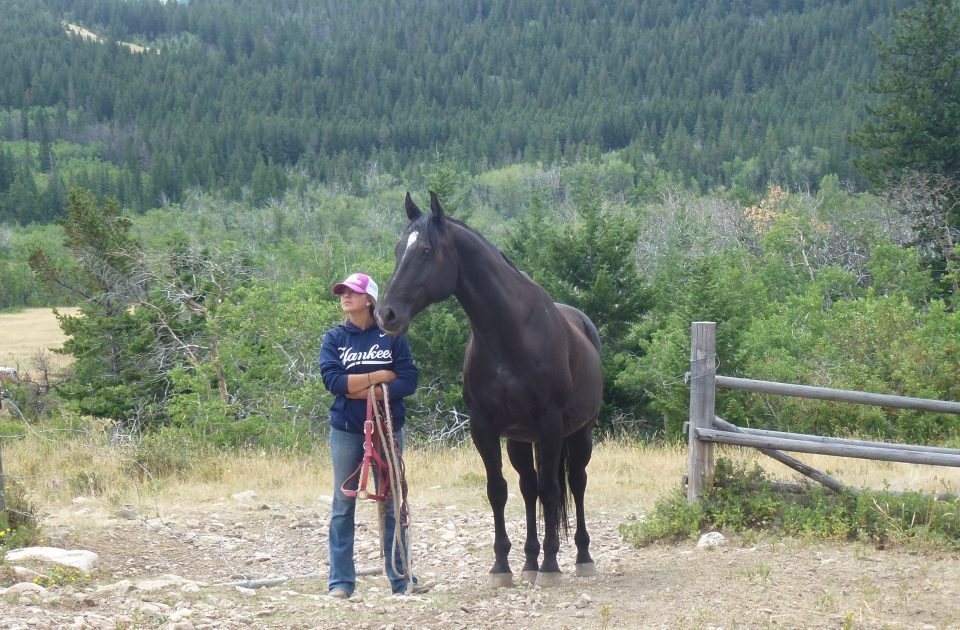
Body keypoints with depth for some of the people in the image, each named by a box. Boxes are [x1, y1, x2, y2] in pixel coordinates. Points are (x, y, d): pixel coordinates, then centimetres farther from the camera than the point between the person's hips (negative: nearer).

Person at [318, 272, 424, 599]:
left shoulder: (392, 336, 1)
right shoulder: (334, 338, 3)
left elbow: (408, 380, -7)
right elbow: (332, 379, -12)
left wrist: (367, 391, -15)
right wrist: (380, 376, -12)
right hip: (346, 431, 0)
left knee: (393, 503, 4)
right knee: (343, 504, 2)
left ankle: (400, 577, 9)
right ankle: (341, 581, 6)